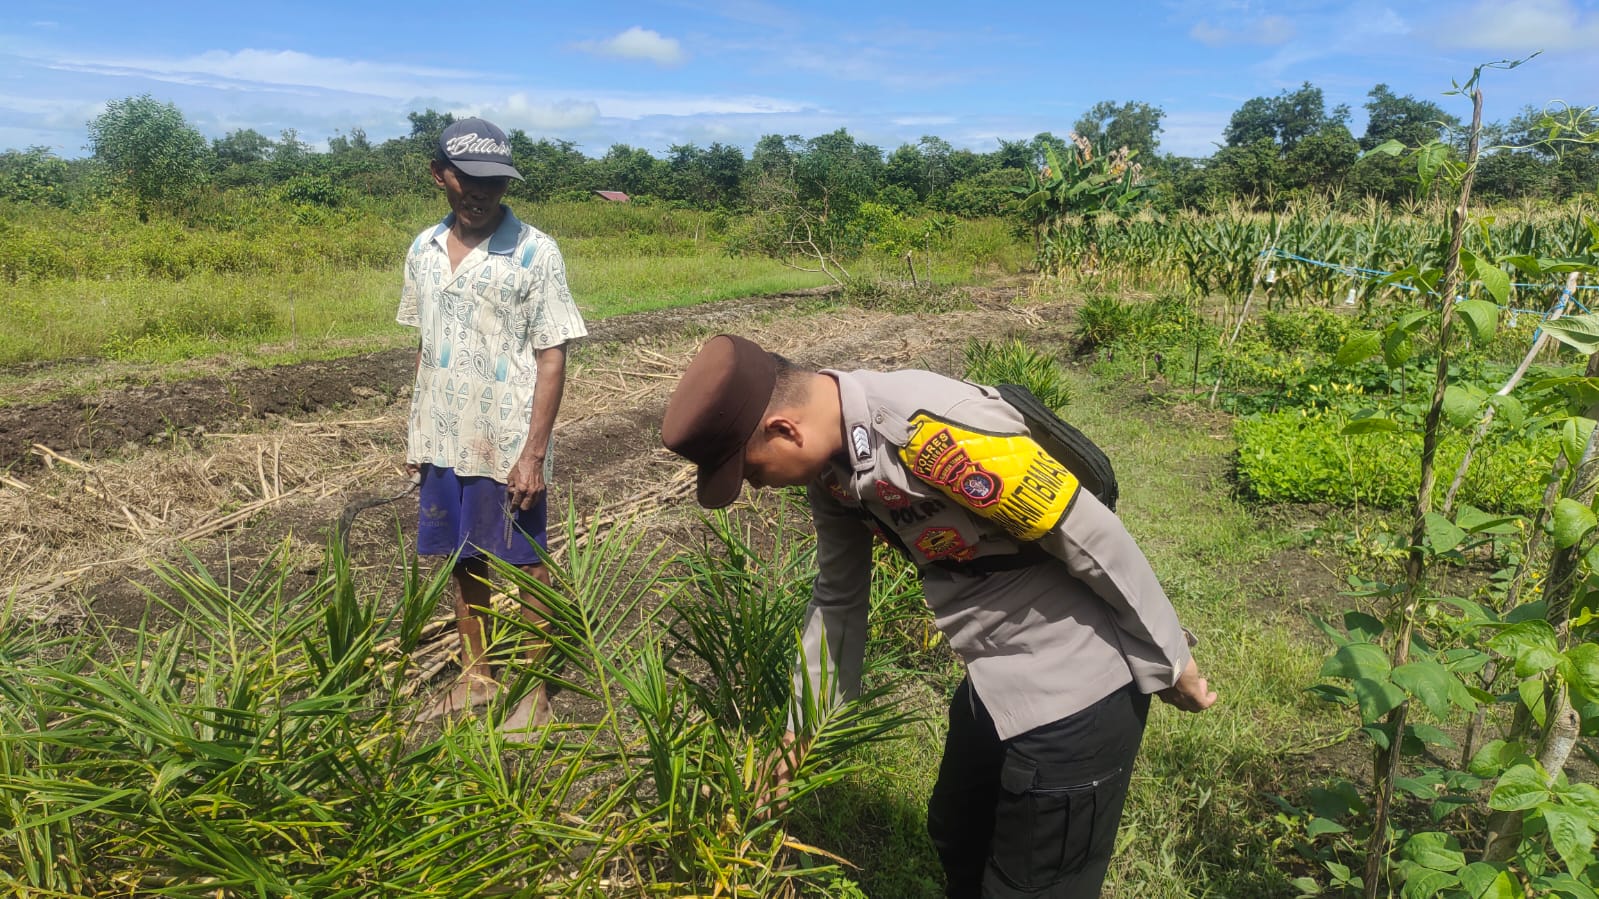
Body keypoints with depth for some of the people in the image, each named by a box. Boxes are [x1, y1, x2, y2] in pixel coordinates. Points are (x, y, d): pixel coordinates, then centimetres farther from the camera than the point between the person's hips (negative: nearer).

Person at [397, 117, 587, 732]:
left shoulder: (535, 253, -11)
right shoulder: (424, 250, 5)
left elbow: (551, 359, -11)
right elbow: (425, 347, 13)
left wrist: (533, 452, -15)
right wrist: (415, 433, 13)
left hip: (507, 449, -5)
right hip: (444, 445, 5)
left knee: (525, 570, 8)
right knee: (465, 563, 17)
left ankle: (536, 694, 23)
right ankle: (475, 677, 35)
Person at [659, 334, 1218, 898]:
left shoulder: (935, 429, -32)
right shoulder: (831, 466, -3)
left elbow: (1091, 538, -23)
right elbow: (838, 597, 10)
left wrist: (1168, 662, -10)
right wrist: (803, 729, 17)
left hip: (1073, 692, -8)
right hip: (992, 685, 8)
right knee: (957, 842, 28)